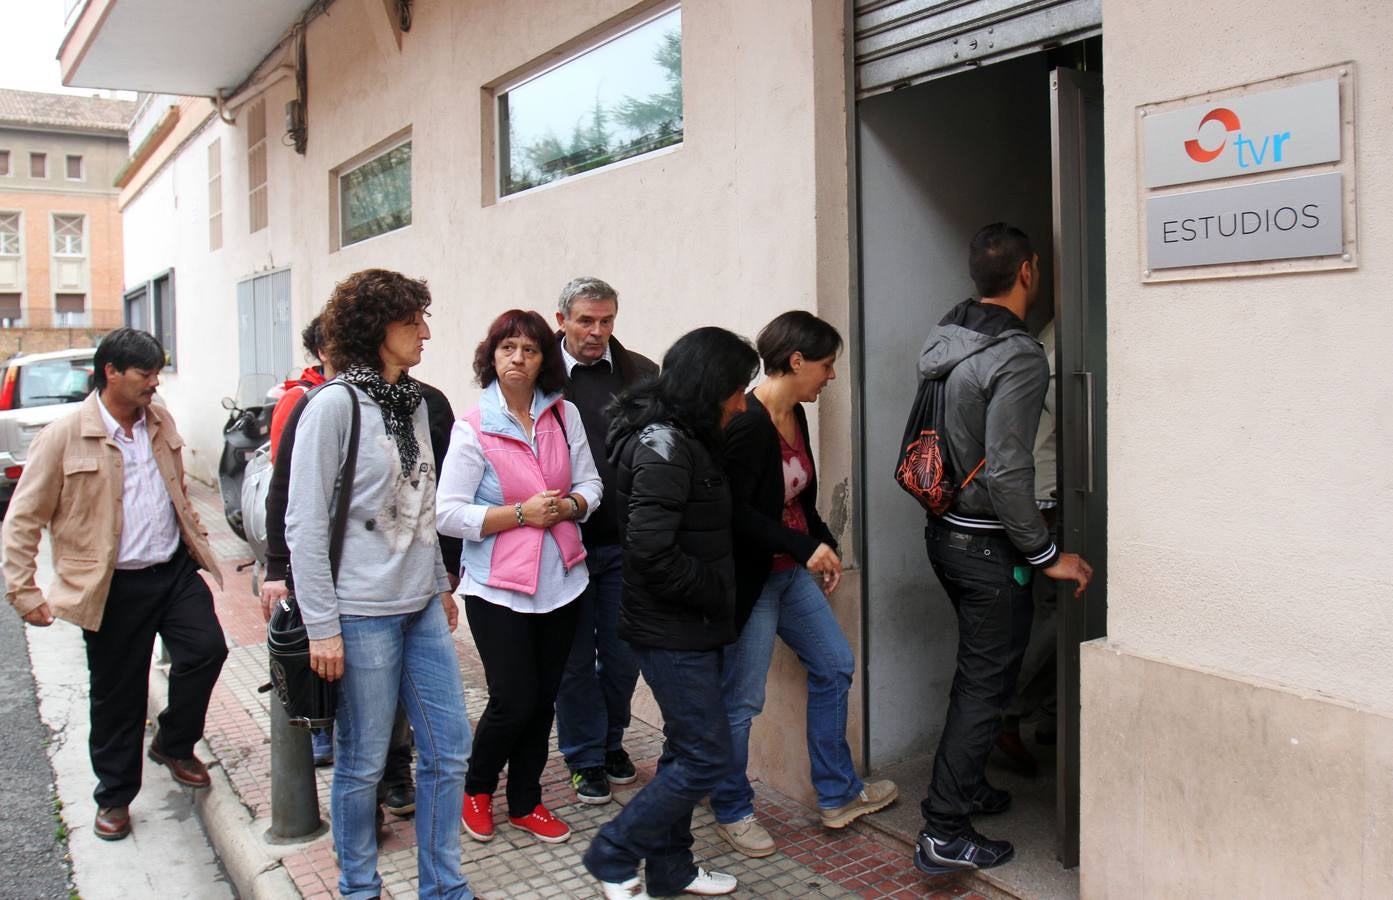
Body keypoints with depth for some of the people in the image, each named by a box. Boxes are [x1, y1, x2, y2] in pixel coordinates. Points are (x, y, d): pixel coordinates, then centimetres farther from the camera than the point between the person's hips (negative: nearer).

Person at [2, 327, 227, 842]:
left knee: (206, 650, -8)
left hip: (175, 569, 4)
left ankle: (172, 744, 19)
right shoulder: (64, 438, -10)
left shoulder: (161, 424, 7)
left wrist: (199, 545, 19)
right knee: (117, 696, 7)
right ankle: (114, 797, 27)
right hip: (113, 587, -4)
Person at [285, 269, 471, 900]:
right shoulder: (334, 405, -11)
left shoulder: (413, 401, 9)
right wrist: (321, 627, -14)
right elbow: (304, 525, -13)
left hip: (422, 608, 7)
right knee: (362, 764, 6)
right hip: (363, 613, -7)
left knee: (449, 747, 11)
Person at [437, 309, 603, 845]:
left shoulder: (564, 415, 2)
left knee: (543, 699, 12)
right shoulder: (473, 429, -10)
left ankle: (525, 802, 31)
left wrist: (567, 506, -13)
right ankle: (477, 787, 28)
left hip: (559, 580, 4)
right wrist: (522, 513, -19)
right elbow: (447, 514, -14)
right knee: (514, 701, -2)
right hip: (498, 586, -4)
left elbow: (590, 484, 8)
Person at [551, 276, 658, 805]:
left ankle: (611, 741, 36)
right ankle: (587, 759, 25)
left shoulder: (642, 374, 3)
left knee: (623, 653, 13)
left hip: (626, 543, 2)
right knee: (575, 657, 9)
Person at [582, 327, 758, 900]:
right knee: (707, 757, -2)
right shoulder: (664, 448, -21)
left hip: (687, 624, 10)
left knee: (686, 750, 18)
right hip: (673, 631, -10)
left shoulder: (676, 439, 10)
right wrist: (717, 592, -15)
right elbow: (651, 551, -27)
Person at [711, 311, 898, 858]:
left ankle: (838, 795, 29)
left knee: (834, 665, 15)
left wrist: (824, 547, 11)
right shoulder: (747, 424, -22)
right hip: (750, 577, -10)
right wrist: (805, 546, -26)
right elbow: (735, 512, -26)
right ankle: (732, 812, 23)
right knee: (741, 699, 3)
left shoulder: (794, 416, 6)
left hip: (791, 571, 10)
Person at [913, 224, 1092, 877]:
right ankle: (943, 833, 8)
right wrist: (1047, 555, -16)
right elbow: (1006, 474, -25)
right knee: (987, 682, 2)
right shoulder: (1019, 358, -21)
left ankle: (967, 785, 39)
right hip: (988, 546, -8)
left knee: (976, 668, 24)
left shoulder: (947, 337, 4)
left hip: (945, 529, 9)